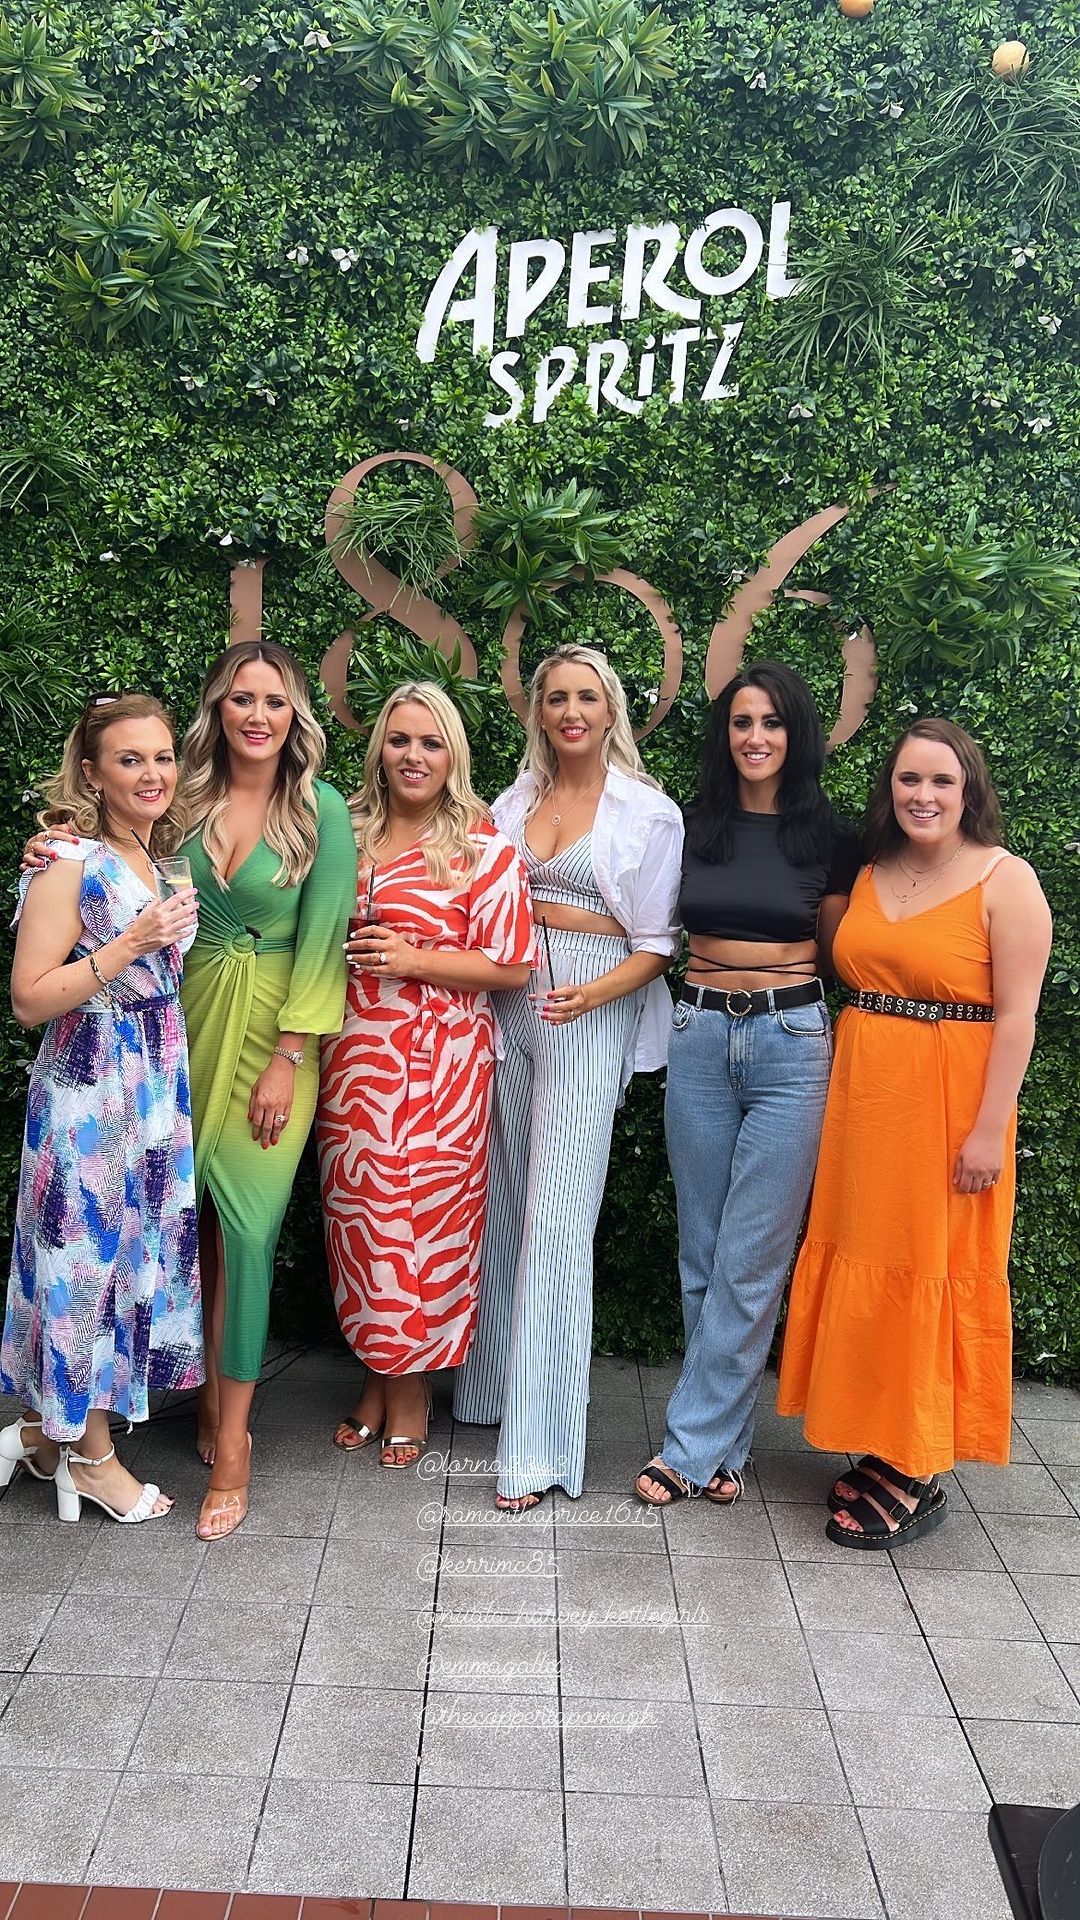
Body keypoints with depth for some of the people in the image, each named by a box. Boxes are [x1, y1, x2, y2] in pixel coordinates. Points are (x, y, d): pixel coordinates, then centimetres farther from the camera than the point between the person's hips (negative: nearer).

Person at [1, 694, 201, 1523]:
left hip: (160, 1085, 8)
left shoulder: (165, 860, 11)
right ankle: (88, 1453, 21)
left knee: (141, 1251, 12)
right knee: (90, 1252, 3)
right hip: (88, 1089, -8)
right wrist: (132, 944, -21)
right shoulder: (70, 863, -12)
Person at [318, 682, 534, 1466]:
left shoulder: (483, 847, -3)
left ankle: (410, 1387, 19)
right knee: (357, 1211, 8)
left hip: (439, 1065, -4)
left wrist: (414, 960, -15)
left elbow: (513, 966, -7)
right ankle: (374, 1376, 25)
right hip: (354, 1058, 4)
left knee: (423, 1213, 1)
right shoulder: (349, 835, 10)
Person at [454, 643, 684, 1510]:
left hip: (591, 1015, -4)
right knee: (504, 1200, 9)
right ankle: (495, 1380, 26)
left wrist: (594, 994, -19)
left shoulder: (648, 812, 0)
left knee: (557, 1217, -8)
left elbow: (656, 943, -3)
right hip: (507, 1003, 5)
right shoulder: (513, 803, 13)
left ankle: (538, 1441, -2)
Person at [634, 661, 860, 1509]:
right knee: (703, 1254, 8)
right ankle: (724, 1444, 21)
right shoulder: (693, 829, 8)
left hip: (792, 1043, -3)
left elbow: (839, 952, 10)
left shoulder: (829, 836, 1)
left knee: (752, 1260, -2)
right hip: (700, 1039, 3)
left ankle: (691, 1444, 9)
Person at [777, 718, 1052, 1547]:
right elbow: (858, 983, 13)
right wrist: (846, 1095, 6)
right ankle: (877, 1448, 26)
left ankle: (918, 1476, 14)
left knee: (931, 1271, 1)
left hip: (948, 1101, -6)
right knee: (863, 1263, 11)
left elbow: (1017, 1014, -11)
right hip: (862, 1094, 6)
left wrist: (989, 1129, -15)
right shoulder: (870, 875, 10)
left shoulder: (1005, 879, -7)